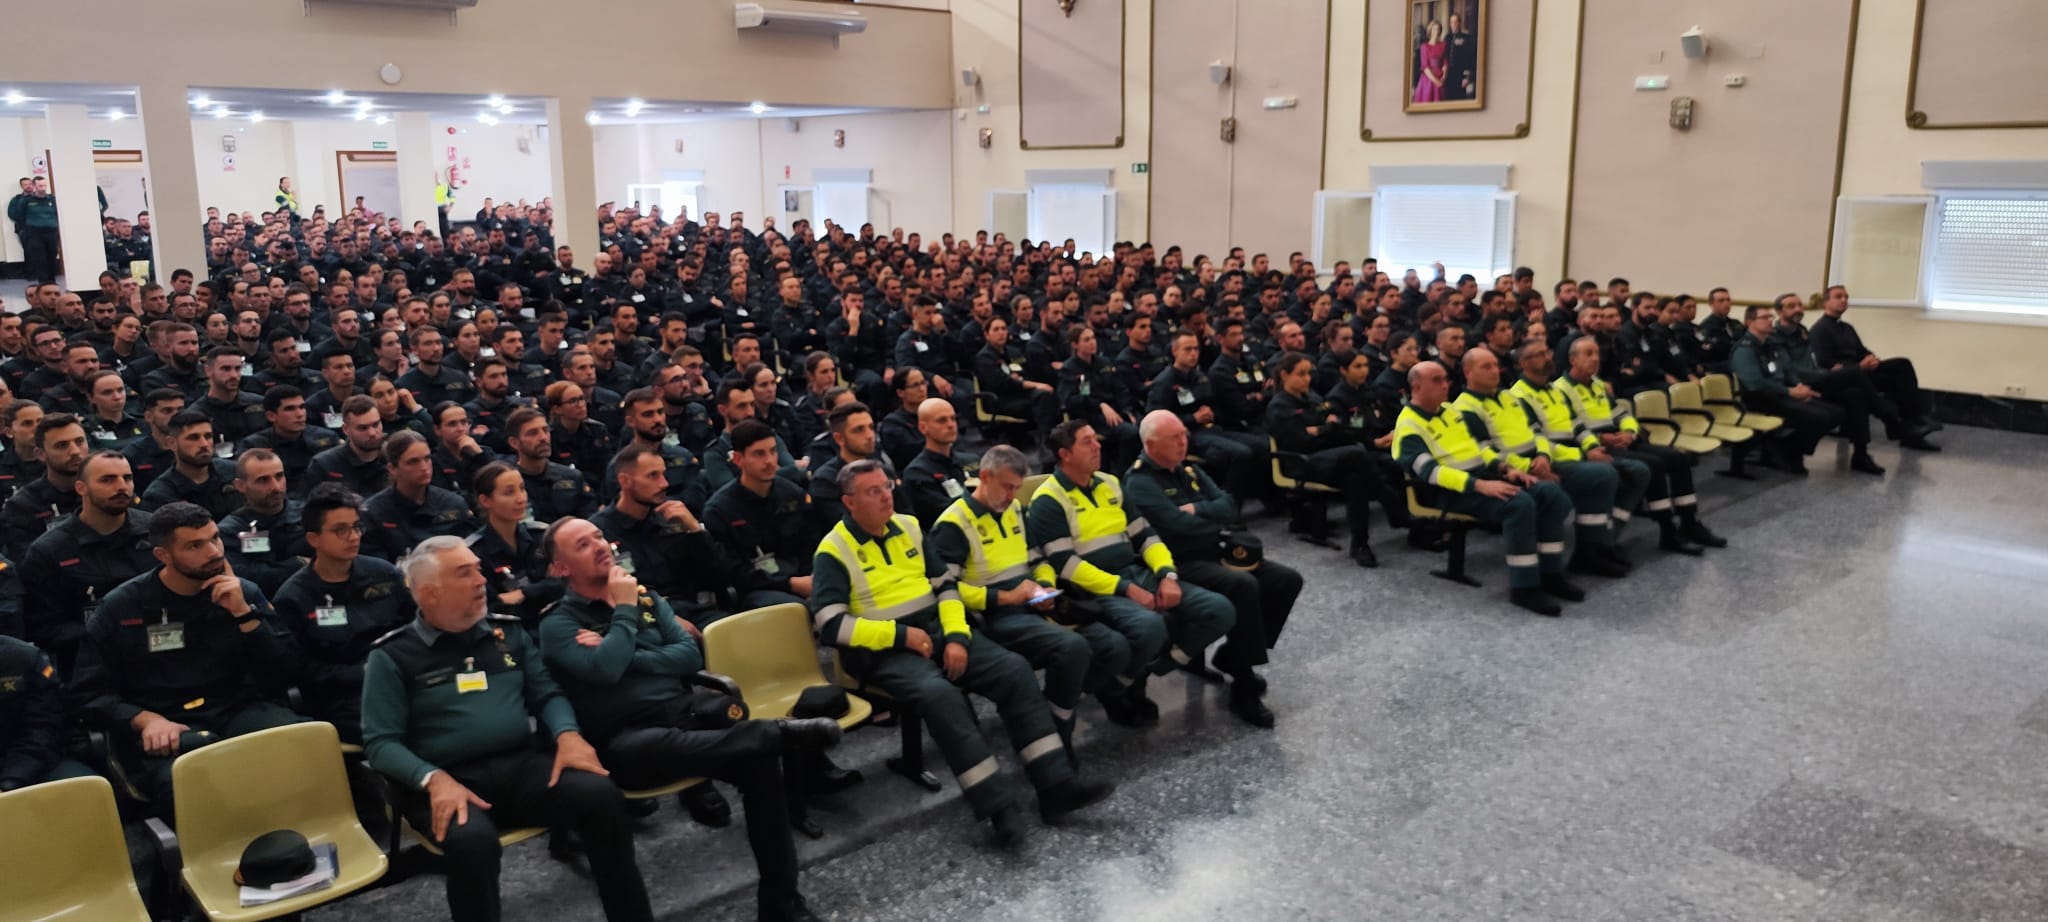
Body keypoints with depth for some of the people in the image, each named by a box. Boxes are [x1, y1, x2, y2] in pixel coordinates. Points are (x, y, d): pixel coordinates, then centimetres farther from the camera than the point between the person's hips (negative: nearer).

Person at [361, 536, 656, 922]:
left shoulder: (507, 632, 16)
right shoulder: (392, 657, 3)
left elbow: (546, 693, 16)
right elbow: (381, 741, -3)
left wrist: (567, 734, -7)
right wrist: (434, 779, -22)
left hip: (522, 766, 4)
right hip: (451, 780, -3)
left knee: (601, 794, -24)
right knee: (472, 839, -39)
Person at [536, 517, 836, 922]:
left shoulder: (646, 595, 17)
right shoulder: (557, 624, 2)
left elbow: (691, 655, 6)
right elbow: (605, 670, -17)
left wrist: (625, 657, -5)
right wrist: (624, 611, -5)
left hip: (682, 709, 5)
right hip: (627, 737, -5)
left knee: (759, 756, -24)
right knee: (657, 746, -42)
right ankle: (780, 732, -34)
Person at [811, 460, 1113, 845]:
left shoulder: (908, 527, 12)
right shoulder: (833, 551, -6)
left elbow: (945, 585, 13)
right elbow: (831, 626, -14)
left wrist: (956, 635, -5)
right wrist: (901, 634, -18)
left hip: (935, 629, 6)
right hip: (883, 649, -6)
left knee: (1013, 668, -15)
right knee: (939, 693, -35)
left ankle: (1055, 783, -16)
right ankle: (997, 807, -30)